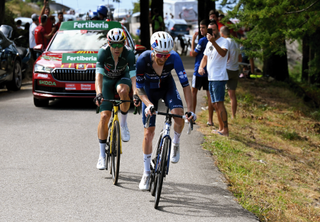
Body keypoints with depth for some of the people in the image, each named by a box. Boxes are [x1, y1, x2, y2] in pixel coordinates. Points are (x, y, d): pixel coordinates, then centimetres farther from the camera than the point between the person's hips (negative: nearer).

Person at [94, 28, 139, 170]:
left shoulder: (129, 53, -28)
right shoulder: (103, 52, -29)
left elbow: (133, 76, -35)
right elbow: (98, 75, -36)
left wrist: (135, 94, -51)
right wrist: (99, 94, -51)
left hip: (123, 78, 0)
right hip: (107, 80, 0)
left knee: (123, 90, -39)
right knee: (104, 116, -11)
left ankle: (123, 124, -13)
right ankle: (102, 155, 0)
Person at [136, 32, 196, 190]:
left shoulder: (174, 58, -31)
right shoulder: (143, 60, -32)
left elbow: (185, 84, -27)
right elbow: (139, 87, -22)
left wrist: (190, 110, -33)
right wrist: (148, 104, -38)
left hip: (167, 86, 0)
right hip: (149, 89, 0)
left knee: (179, 114, -31)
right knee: (148, 132, -2)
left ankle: (176, 143, 1)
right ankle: (146, 173, 13)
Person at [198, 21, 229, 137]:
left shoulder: (223, 41, -9)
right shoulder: (209, 43, 18)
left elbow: (223, 53, -29)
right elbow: (205, 57, 25)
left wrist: (213, 42, -41)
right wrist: (201, 67, 4)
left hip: (219, 78, -9)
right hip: (211, 78, 9)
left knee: (219, 103, -12)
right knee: (215, 105, 11)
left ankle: (225, 130, -11)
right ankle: (221, 128, 19)